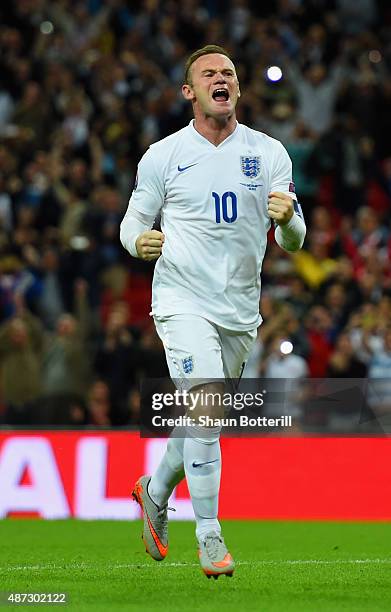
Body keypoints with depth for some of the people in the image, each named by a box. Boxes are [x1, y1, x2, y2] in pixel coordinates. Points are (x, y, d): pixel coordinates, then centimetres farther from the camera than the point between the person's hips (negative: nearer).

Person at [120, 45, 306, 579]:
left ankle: (155, 492, 41)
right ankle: (209, 535, -12)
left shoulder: (269, 153, 3)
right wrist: (140, 241, -16)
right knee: (206, 412, -19)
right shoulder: (162, 156, -1)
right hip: (183, 302, -4)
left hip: (241, 309, 4)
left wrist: (287, 218, -22)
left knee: (202, 418, 15)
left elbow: (293, 241, 1)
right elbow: (133, 221, 7)